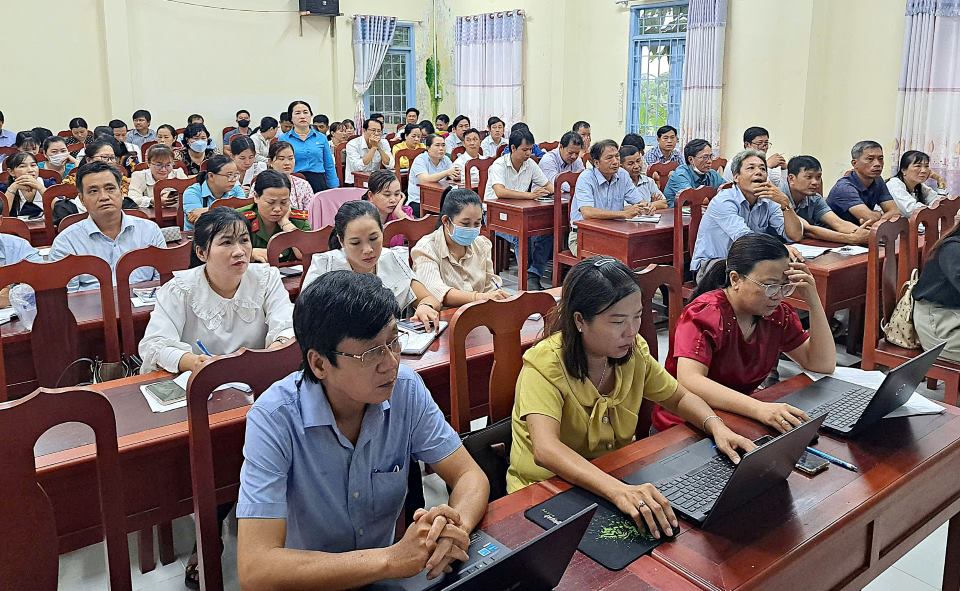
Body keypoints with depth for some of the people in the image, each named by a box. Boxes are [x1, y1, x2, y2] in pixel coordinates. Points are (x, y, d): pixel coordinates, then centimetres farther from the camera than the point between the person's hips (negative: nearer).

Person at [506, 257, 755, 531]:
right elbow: (545, 450, -39)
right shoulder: (544, 365, -24)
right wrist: (619, 490, -53)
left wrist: (716, 426, -11)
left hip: (617, 476, 6)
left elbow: (680, 397, 10)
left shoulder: (634, 350, -6)